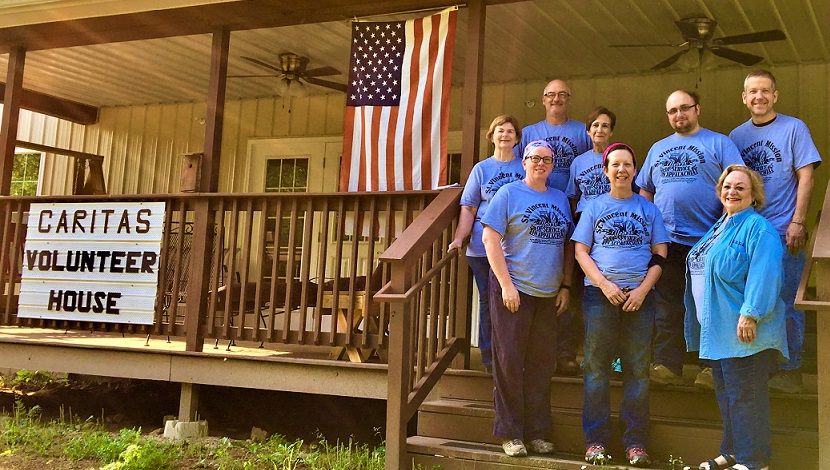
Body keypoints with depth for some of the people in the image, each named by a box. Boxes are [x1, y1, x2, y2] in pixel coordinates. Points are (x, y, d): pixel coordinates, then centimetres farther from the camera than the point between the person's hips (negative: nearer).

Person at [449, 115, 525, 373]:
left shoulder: (526, 167, 8)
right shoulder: (481, 169, 8)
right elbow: (468, 208, 5)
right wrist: (459, 238, -7)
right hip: (484, 248, 0)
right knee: (488, 301, 6)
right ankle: (488, 356, 17)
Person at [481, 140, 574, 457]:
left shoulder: (560, 199, 13)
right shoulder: (508, 194, -2)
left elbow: (568, 245, 16)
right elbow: (490, 238, -8)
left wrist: (565, 286, 7)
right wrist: (506, 284, -14)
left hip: (549, 294, 5)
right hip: (513, 289, -5)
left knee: (542, 363, 9)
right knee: (509, 361, -1)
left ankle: (537, 432, 19)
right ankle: (510, 433, 9)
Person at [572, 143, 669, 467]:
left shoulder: (649, 209, 11)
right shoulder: (594, 207, 9)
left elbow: (660, 254, 7)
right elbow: (580, 251, 3)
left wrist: (643, 289, -8)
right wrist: (605, 285, -10)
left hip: (640, 294, 1)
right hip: (599, 293, -1)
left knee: (638, 367, 1)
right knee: (596, 365, 0)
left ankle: (636, 442, 7)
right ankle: (595, 440, 5)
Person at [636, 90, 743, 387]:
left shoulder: (719, 143, 3)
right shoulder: (658, 148, 18)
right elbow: (645, 192, 22)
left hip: (708, 240, -4)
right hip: (666, 240, 4)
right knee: (667, 306, 7)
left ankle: (714, 367, 8)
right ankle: (667, 365, 15)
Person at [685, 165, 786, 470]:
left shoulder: (758, 228, -11)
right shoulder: (718, 227, 18)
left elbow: (763, 276, -22)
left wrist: (750, 315, -27)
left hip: (744, 332, -10)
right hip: (718, 329, 10)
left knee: (744, 396, -6)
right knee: (726, 394, 15)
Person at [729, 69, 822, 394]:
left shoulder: (793, 128, -1)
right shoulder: (737, 135, 10)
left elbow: (805, 177, -5)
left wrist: (797, 222, -12)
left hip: (783, 232, -4)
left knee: (785, 304, 0)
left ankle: (791, 370, 11)